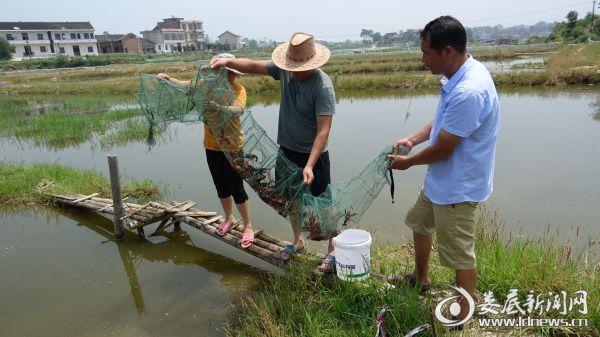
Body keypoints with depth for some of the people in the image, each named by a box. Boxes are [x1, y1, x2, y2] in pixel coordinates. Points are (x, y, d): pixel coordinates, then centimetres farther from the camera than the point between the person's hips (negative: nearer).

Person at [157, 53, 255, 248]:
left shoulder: (238, 90, -14)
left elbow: (238, 109, -33)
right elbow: (184, 85, 2)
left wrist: (220, 107, -50)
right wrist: (167, 79, -16)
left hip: (232, 146, -5)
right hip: (212, 145, 5)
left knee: (236, 189, 2)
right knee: (221, 187, 18)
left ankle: (248, 226, 20)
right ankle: (229, 218, 40)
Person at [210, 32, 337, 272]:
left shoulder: (323, 86, -23)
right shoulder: (284, 70, -5)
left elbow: (323, 130, -27)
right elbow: (254, 66, 4)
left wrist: (309, 165, -33)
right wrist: (229, 62, -14)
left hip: (313, 153, -6)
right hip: (286, 149, 6)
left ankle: (333, 251, 21)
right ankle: (298, 241, 38)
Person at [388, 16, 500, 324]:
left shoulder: (468, 91, -32)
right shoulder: (459, 75, 1)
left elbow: (442, 150, -25)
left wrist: (408, 162, -9)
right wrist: (413, 138, 1)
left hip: (457, 188, -10)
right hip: (440, 180, 10)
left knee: (460, 254, 6)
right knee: (420, 222, 27)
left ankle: (463, 317, 28)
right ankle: (420, 278, 51)